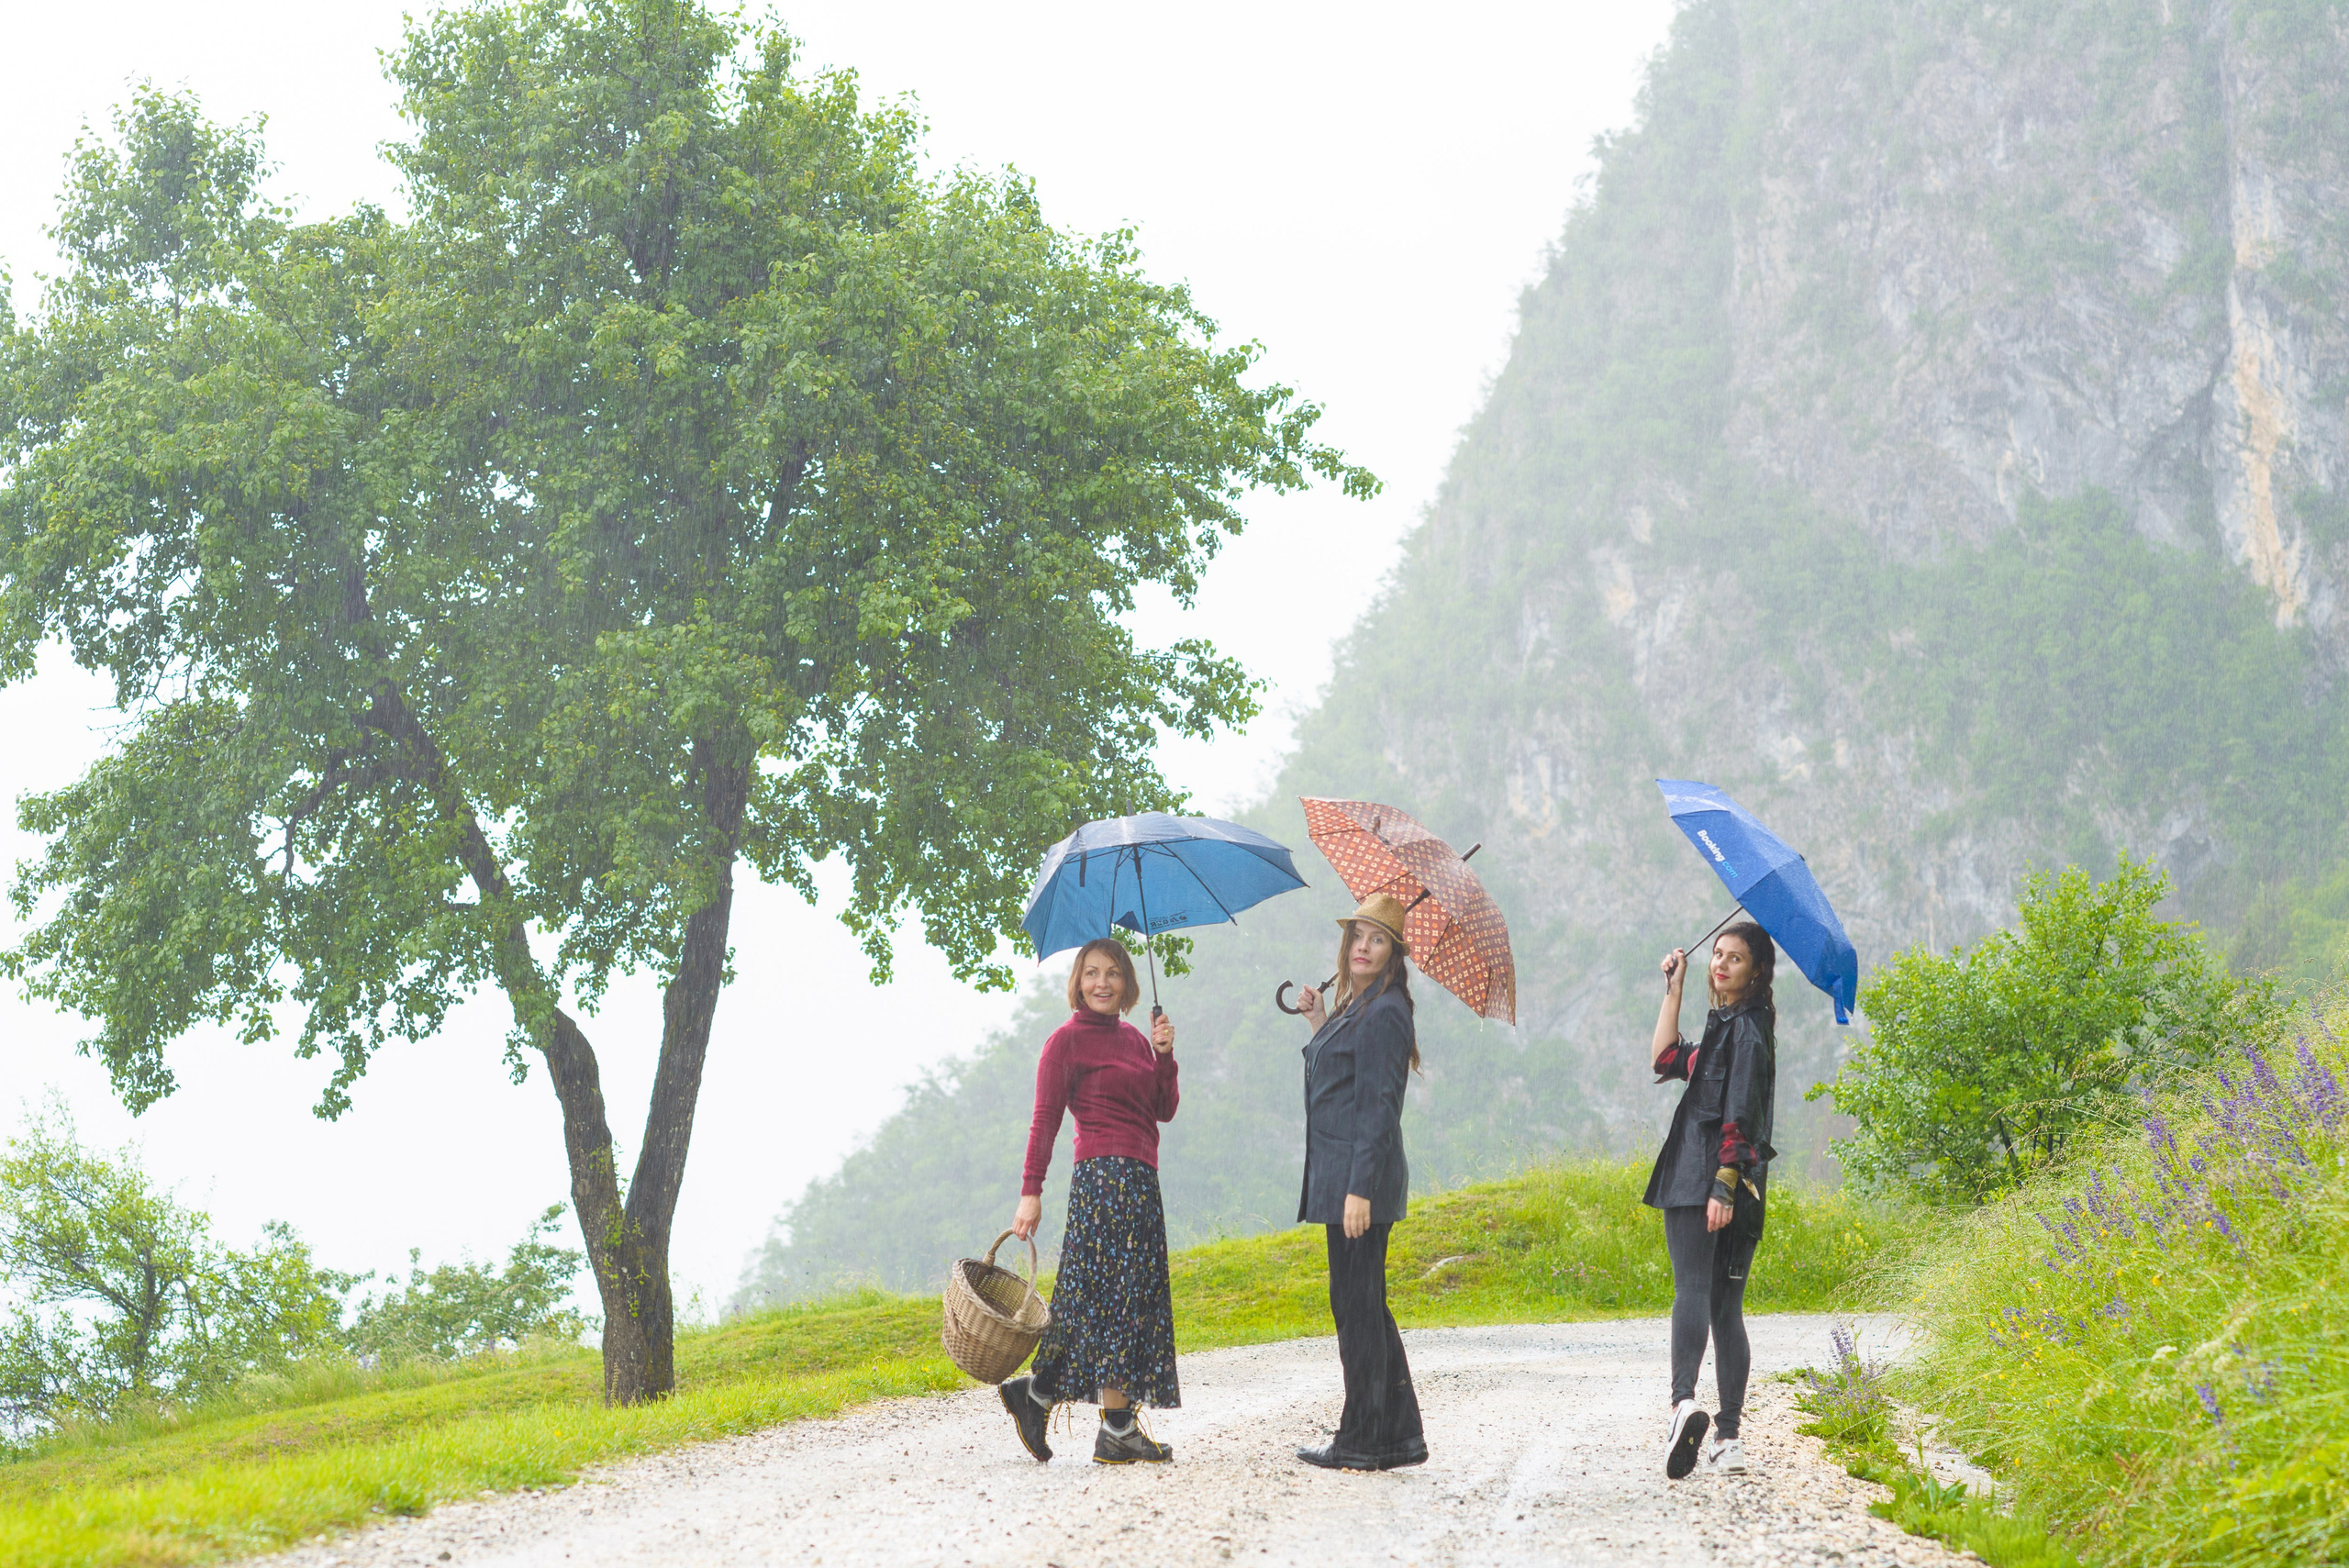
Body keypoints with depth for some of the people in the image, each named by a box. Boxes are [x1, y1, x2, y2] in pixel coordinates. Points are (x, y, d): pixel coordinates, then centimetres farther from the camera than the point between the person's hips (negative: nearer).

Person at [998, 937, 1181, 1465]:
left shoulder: (1133, 1039, 17)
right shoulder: (1068, 1040, -4)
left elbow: (1165, 1109, 13)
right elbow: (1045, 1121, -7)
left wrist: (1164, 1055, -1)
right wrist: (1031, 1192, -13)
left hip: (1140, 1182, 8)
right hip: (1106, 1177, -8)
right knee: (1117, 1296, -8)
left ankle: (1037, 1394, 16)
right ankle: (1117, 1431, -6)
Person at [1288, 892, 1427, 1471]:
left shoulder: (1383, 1013, -13)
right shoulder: (1351, 1007, 16)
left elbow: (1378, 1107, -18)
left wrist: (1360, 1189, -21)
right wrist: (1320, 1027, 19)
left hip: (1362, 1177, -10)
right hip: (1341, 1178, 10)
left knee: (1356, 1304, -5)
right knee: (1362, 1304, 13)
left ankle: (1364, 1441, 0)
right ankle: (1399, 1435, 18)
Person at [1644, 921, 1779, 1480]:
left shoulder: (1747, 1027, -8)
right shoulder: (1725, 1025, 21)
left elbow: (1740, 1114, -16)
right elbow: (1666, 1059, 25)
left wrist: (1724, 1183, -23)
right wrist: (1674, 989, 21)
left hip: (1703, 1181, -9)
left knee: (1692, 1291, -20)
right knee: (1726, 1306, 6)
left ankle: (1684, 1400, -36)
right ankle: (1728, 1434, 4)